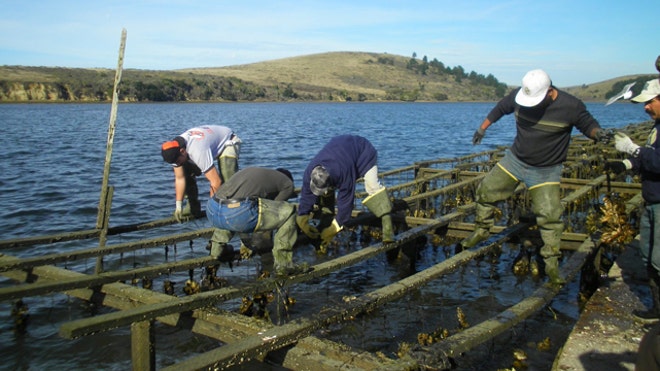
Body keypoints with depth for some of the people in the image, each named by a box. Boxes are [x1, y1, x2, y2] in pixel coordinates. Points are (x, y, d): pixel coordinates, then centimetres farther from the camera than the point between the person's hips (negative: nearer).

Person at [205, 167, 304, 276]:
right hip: (239, 214, -7)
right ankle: (282, 265, 10)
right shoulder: (287, 183, 20)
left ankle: (218, 248, 36)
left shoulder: (250, 171, 38)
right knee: (288, 212, 9)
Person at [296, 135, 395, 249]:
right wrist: (302, 222, -17)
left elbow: (345, 202, -36)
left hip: (363, 153, -6)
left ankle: (387, 227, -32)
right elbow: (306, 196, -18)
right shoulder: (310, 172, -30)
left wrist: (333, 230, -30)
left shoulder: (344, 174, -44)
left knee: (373, 186, -28)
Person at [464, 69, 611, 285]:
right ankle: (481, 231, 26)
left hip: (546, 171, -3)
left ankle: (552, 263, 2)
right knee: (486, 191, 3)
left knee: (549, 215, -10)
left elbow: (587, 124, -5)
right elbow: (500, 109, 9)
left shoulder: (570, 106, -20)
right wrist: (482, 129, 16)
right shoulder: (518, 96, -11)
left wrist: (598, 133, -28)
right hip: (515, 159, 4)